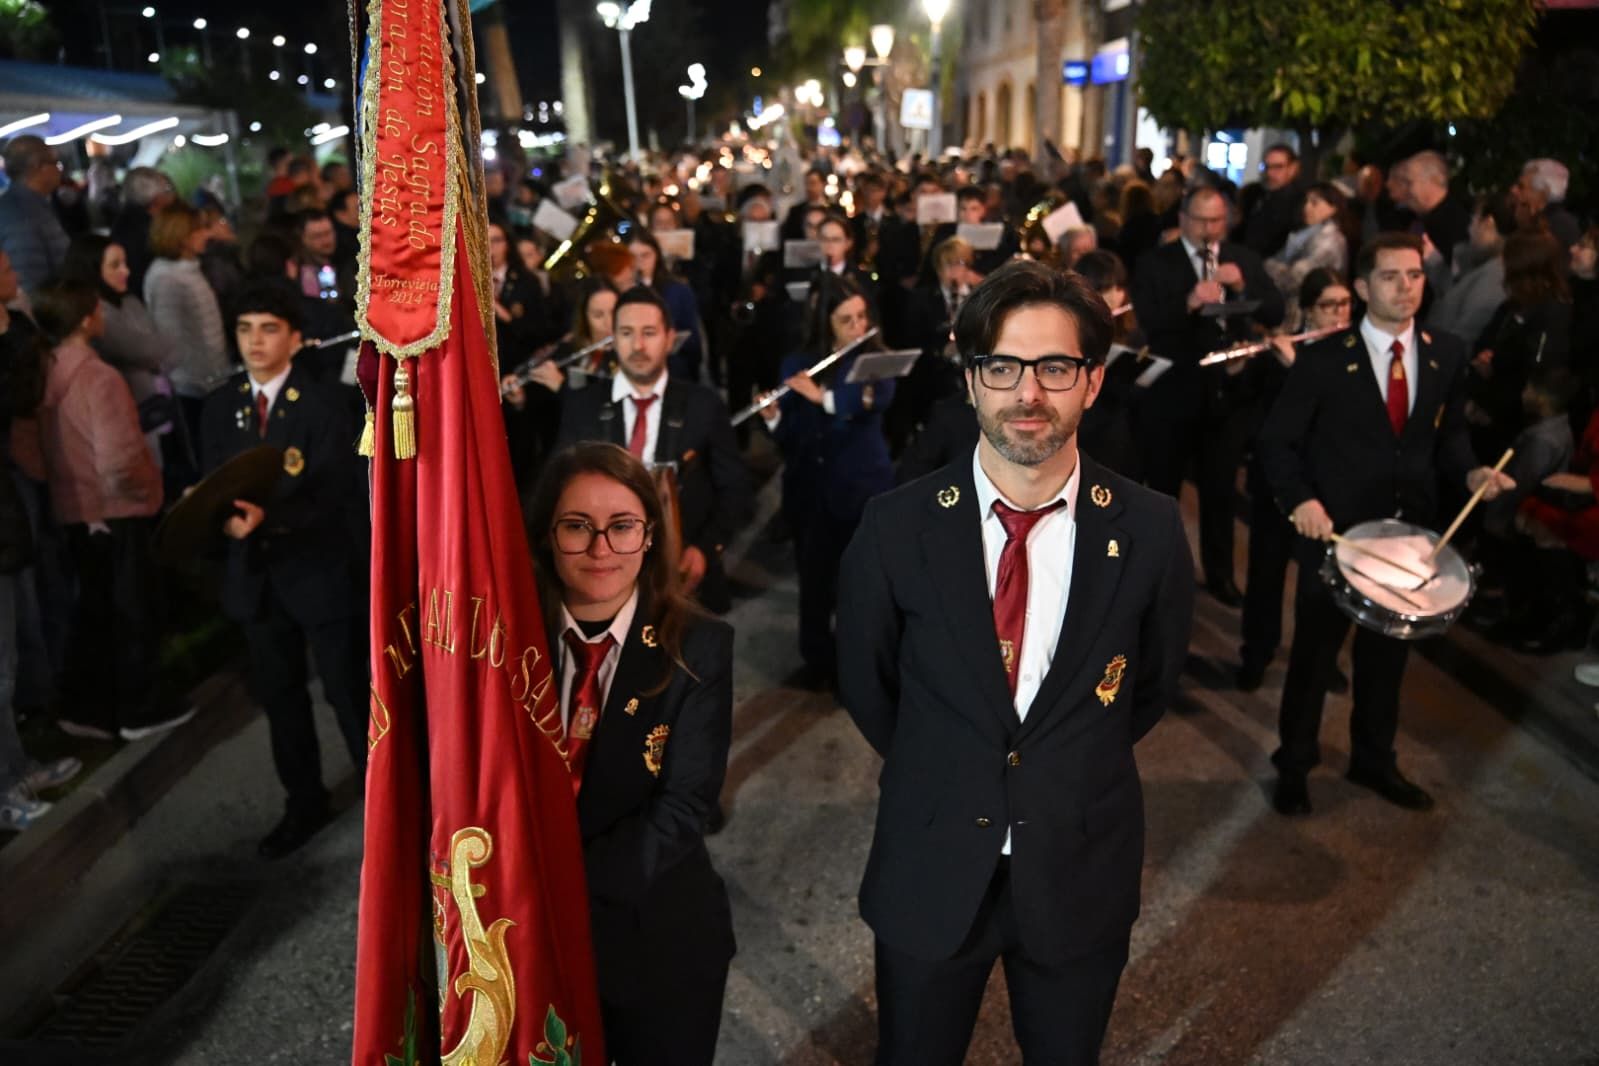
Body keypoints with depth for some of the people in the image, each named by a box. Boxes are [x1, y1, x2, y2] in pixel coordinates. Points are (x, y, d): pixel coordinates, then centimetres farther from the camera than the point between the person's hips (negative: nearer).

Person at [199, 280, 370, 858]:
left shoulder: (329, 403, -12)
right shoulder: (219, 407, 5)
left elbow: (338, 498, -19)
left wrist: (267, 518, -32)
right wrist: (225, 518, -18)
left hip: (324, 572, -5)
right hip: (256, 575, 6)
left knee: (349, 693, 5)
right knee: (278, 696, 18)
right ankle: (304, 802, 36)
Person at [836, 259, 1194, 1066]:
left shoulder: (1149, 531, -13)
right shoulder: (897, 527, -15)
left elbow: (1152, 683, 4)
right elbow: (864, 683, 0)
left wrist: (1071, 772, 8)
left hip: (1082, 870, 1)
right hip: (930, 870, 0)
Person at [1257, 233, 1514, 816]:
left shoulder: (1447, 355, 1)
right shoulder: (1323, 359, -13)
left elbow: (1449, 434, 11)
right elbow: (1277, 441, -10)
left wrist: (1470, 472, -10)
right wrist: (1300, 499, -25)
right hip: (1335, 531, -4)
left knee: (1388, 653, 19)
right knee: (1314, 652, 10)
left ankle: (1374, 760, 39)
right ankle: (1294, 765, 28)